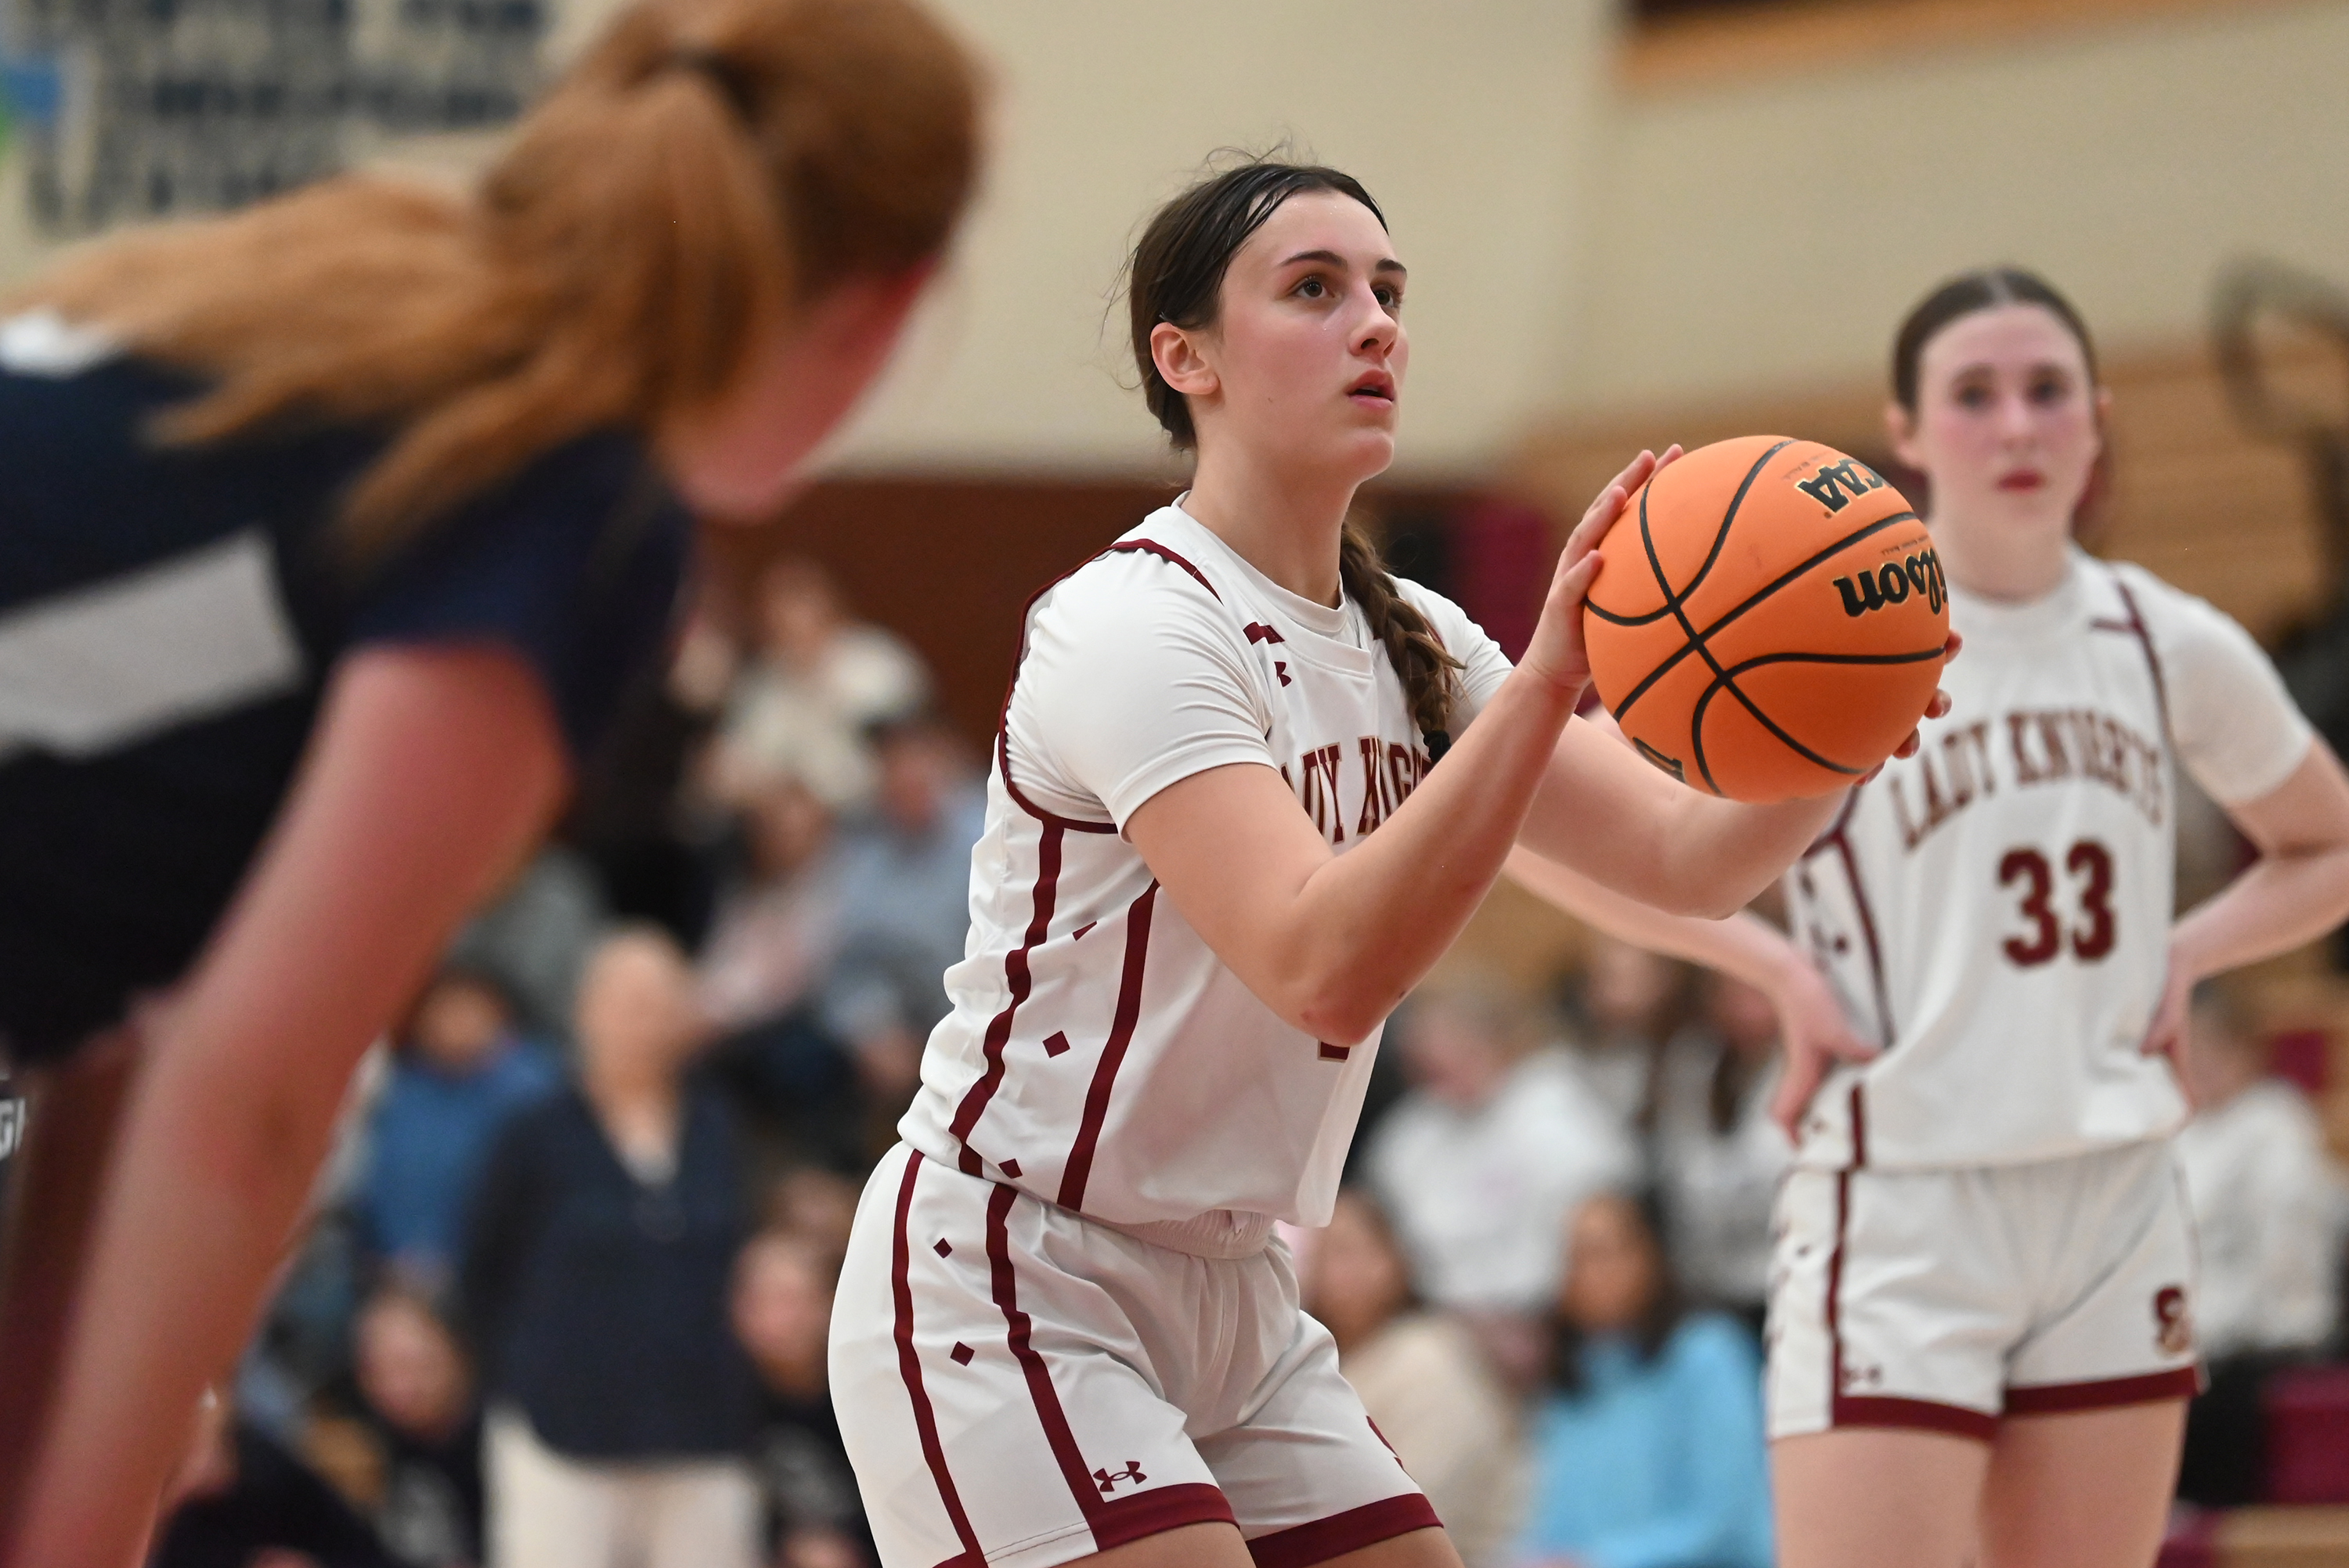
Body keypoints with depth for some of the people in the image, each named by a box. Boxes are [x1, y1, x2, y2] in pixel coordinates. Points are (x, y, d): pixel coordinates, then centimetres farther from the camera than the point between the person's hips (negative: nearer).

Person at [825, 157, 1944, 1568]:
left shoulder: (1406, 642, 7)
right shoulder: (1135, 625, -18)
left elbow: (1688, 858, -1)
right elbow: (1323, 963, -31)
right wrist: (1546, 683, -39)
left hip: (1231, 1301, 8)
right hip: (1001, 1287, -8)